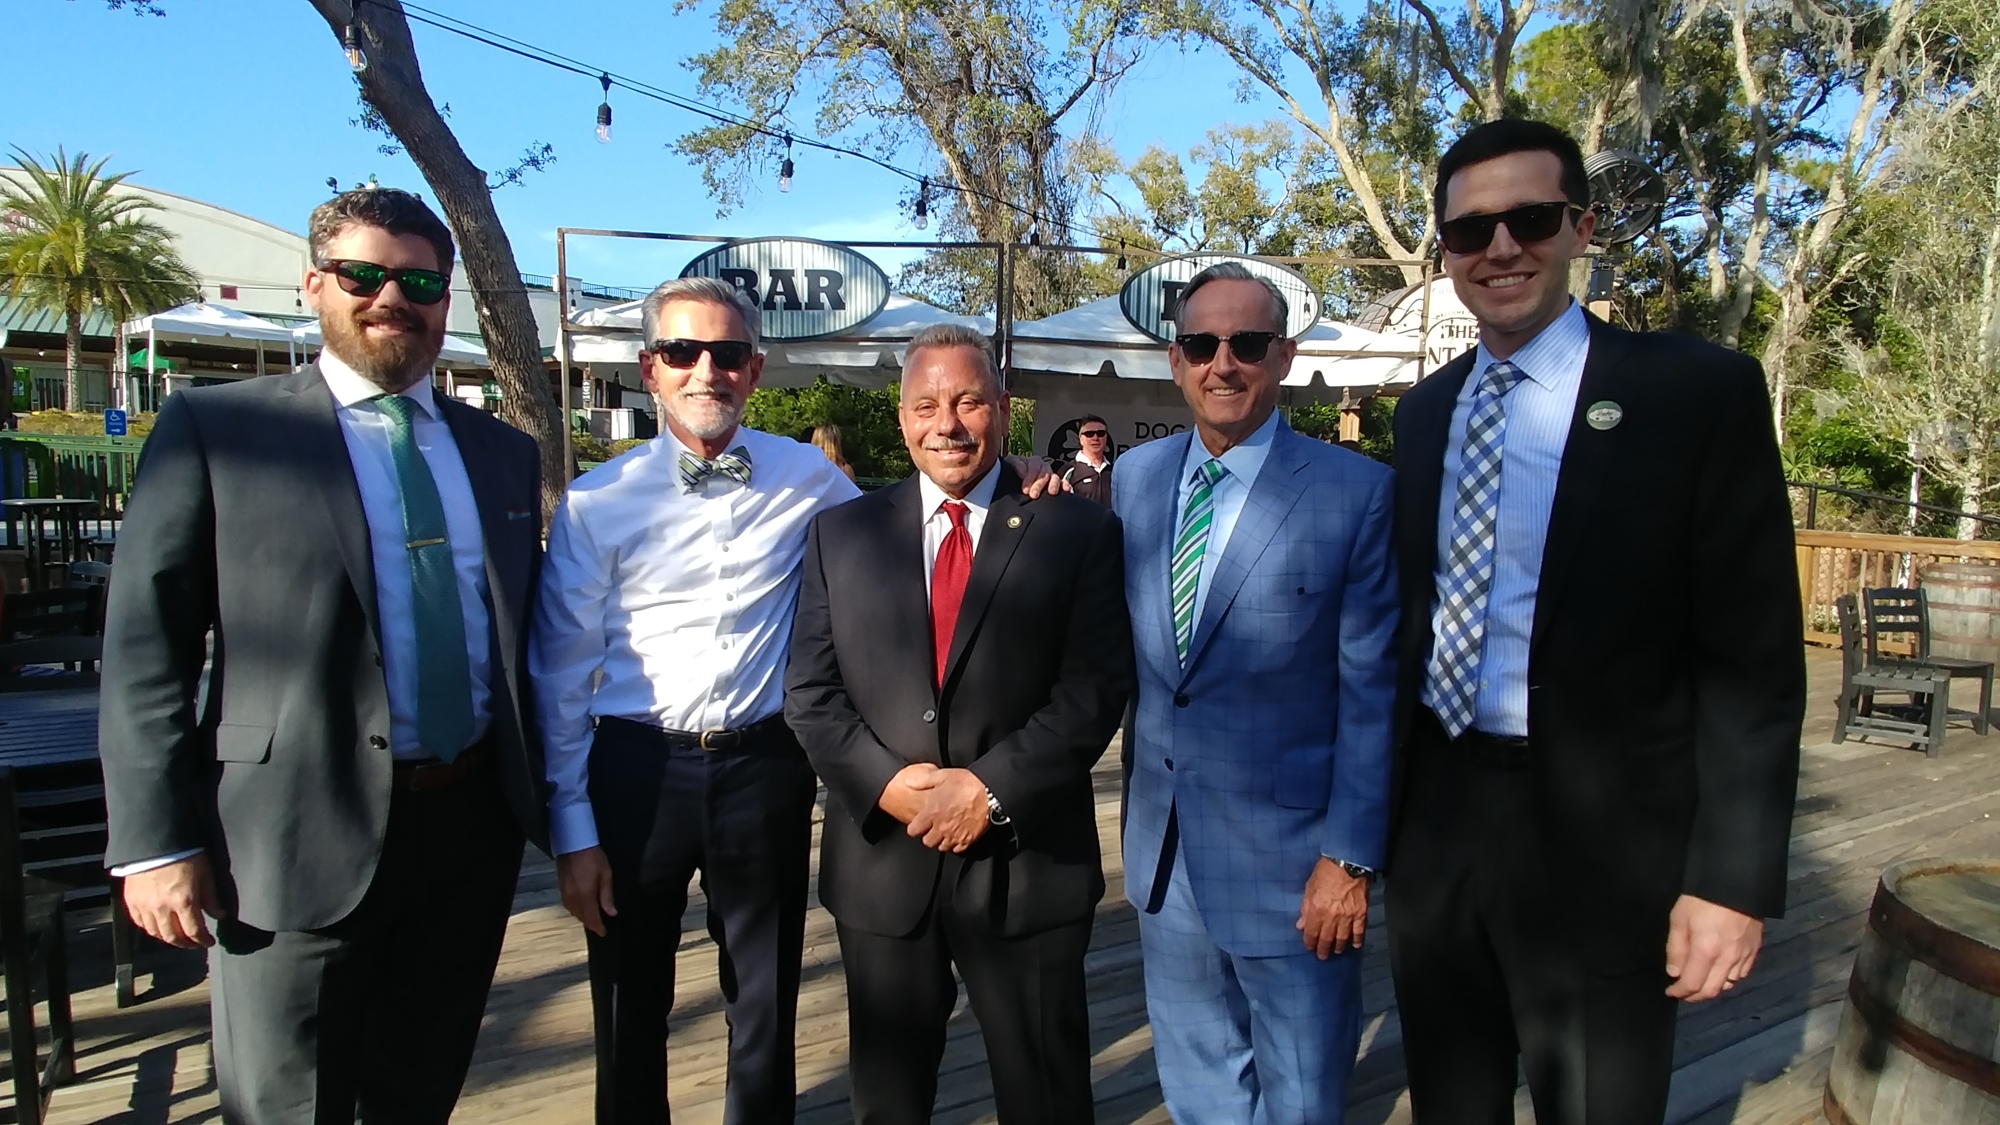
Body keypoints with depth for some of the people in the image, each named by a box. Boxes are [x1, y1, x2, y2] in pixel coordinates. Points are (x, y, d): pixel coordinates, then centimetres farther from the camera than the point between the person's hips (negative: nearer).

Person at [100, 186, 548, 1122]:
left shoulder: (505, 453, 11)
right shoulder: (214, 428, -2)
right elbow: (147, 643, -5)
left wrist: (544, 801, 11)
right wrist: (155, 841, -10)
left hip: (472, 826, 4)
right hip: (299, 837, -4)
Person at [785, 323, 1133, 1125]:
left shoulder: (1077, 530, -1)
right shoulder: (842, 532, 6)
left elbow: (1096, 686, -8)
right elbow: (810, 691, 2)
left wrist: (990, 788, -17)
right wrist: (888, 782, -13)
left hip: (1026, 861, -2)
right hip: (881, 862, 2)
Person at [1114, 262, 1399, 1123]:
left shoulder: (1357, 492, -12)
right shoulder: (1136, 475, 2)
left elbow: (1373, 689, -12)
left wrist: (1351, 857, -12)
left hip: (1289, 855, -4)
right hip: (1163, 850, 4)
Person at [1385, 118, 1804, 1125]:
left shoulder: (1698, 391, -9)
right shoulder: (1425, 410, 8)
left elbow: (1753, 651, -10)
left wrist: (1735, 879, -13)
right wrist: (1389, 809, 10)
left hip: (1601, 839, -4)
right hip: (1436, 817, 5)